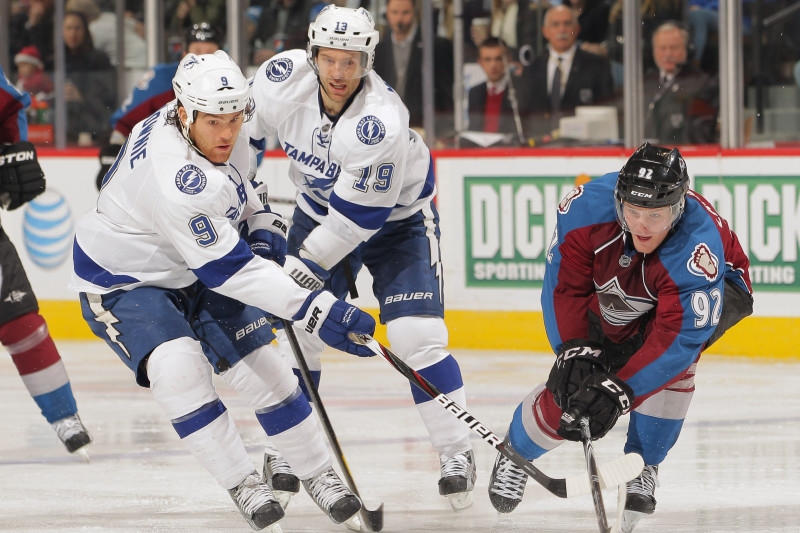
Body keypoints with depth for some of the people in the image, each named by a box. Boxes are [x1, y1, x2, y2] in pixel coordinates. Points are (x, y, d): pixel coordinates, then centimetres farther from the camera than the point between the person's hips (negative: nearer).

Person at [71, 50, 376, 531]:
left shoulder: (219, 132, -12)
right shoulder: (176, 180, -38)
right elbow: (230, 270, -37)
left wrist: (263, 226, -4)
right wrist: (315, 311, -40)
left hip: (196, 272, 8)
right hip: (123, 282, -8)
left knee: (262, 368, 2)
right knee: (178, 367, -30)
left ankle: (319, 473, 17)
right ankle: (243, 484, -18)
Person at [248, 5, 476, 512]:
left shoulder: (381, 122, -37)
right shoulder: (283, 78, -23)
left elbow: (359, 215, -32)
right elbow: (246, 129, 1)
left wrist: (305, 264, -28)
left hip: (396, 216, -5)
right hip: (321, 208, 5)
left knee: (417, 334, -16)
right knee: (298, 328, -1)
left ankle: (456, 454, -6)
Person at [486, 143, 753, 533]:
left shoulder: (698, 247, -44)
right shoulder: (589, 206, -34)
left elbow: (678, 336, -45)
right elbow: (565, 285, -20)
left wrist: (618, 388, -50)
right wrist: (575, 350, -31)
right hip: (614, 294, 3)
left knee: (672, 356, -32)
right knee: (570, 386, -6)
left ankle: (643, 467, -10)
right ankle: (516, 450, 29)